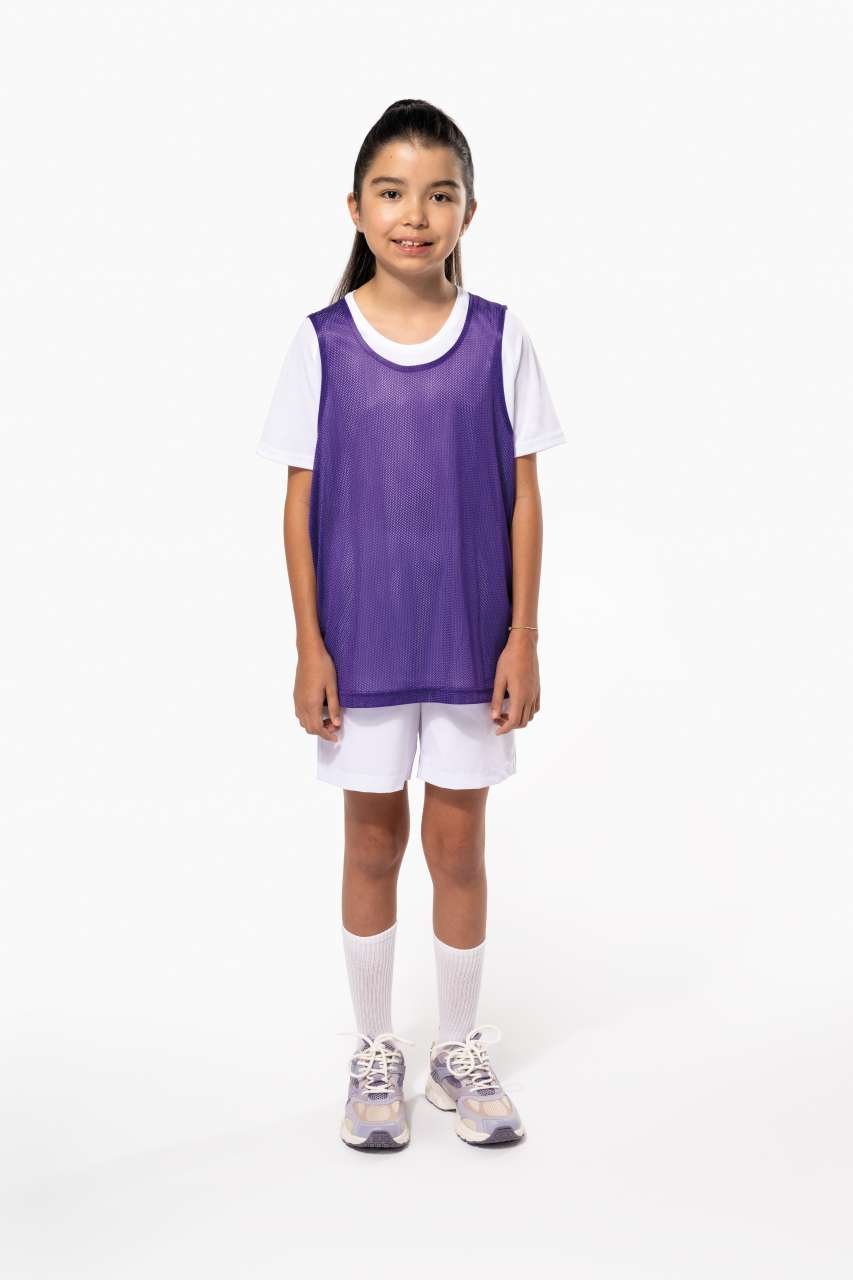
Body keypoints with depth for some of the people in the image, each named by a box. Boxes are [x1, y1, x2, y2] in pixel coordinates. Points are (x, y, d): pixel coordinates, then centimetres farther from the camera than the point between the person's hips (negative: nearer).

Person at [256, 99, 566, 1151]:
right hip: (361, 638, 0)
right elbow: (301, 503, -1)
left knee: (458, 840, 10)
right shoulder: (322, 343, -3)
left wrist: (522, 638, -4)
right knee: (373, 839, 12)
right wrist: (309, 646, -4)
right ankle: (375, 1054, 29)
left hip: (469, 636, 0)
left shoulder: (499, 337, -2)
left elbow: (523, 497, -1)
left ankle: (460, 1053, 29)